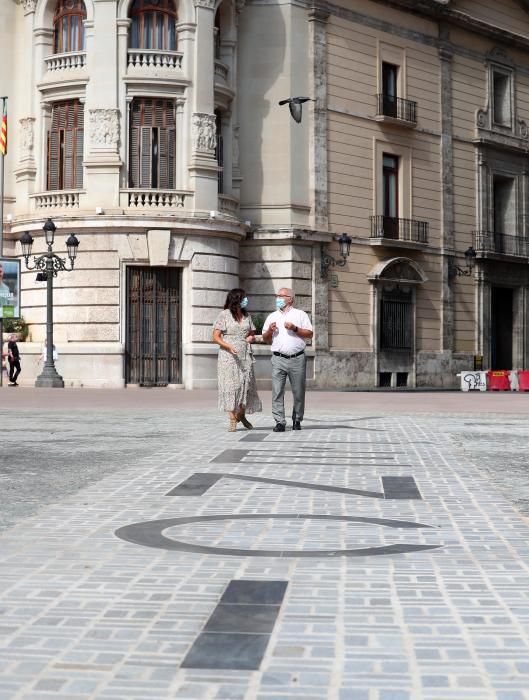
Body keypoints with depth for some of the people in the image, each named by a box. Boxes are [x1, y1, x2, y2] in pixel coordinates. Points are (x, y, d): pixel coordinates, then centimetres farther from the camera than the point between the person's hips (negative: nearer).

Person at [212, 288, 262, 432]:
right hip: (228, 357, -5)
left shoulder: (247, 316, 15)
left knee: (246, 385, 3)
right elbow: (216, 336, -5)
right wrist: (229, 346, -20)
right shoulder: (224, 315, -2)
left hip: (245, 356, 5)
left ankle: (241, 415, 24)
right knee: (230, 386, -7)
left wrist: (251, 338, -1)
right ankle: (232, 420, -4)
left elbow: (252, 335, 24)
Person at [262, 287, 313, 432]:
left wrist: (295, 328, -10)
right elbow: (265, 339, 20)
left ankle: (297, 420, 14)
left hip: (297, 359, -2)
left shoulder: (300, 314, 9)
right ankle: (279, 422, -4)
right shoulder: (272, 317, 17)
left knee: (299, 392, 3)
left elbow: (310, 334, 3)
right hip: (278, 359, 2)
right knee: (277, 392, -6)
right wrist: (270, 330, 0)